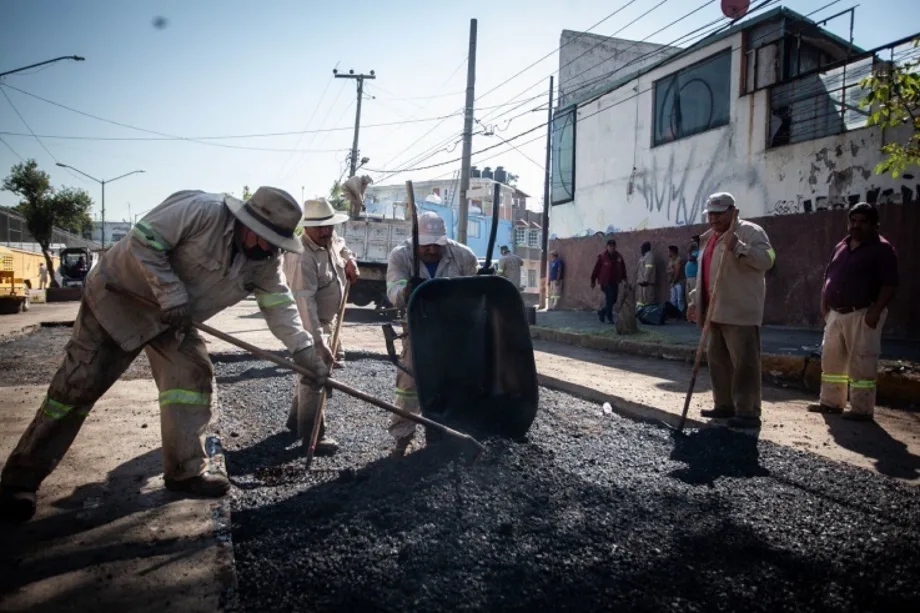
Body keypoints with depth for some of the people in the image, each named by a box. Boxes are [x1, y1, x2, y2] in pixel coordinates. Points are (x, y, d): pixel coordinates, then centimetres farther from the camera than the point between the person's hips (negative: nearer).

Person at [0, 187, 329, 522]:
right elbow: (143, 241, -29)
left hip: (173, 318, 7)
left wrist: (305, 351, -17)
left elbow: (280, 305, -8)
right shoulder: (200, 211, -31)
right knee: (78, 385, -4)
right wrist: (173, 295, -29)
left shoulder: (265, 261, -9)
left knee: (193, 376, -3)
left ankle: (186, 471, 9)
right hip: (119, 297, -6)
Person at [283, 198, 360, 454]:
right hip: (310, 325, -9)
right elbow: (305, 302, -34)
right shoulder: (302, 257, -28)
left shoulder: (331, 241, 1)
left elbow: (340, 245, 30)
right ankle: (312, 435, 3)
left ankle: (296, 421, 34)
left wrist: (349, 261, 9)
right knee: (313, 379, -6)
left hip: (328, 321, 9)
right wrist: (318, 341, -39)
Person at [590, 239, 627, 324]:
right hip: (605, 282, -6)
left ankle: (601, 313, 31)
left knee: (613, 300, 11)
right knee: (609, 300, -8)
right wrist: (593, 281, -7)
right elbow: (596, 269, -8)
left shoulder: (618, 256, 6)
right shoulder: (602, 256, -10)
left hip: (615, 282, 6)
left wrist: (624, 278, 16)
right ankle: (609, 318, 2)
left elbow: (622, 268, 16)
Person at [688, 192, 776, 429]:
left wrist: (737, 246, -28)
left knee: (744, 363, -7)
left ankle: (748, 412, -3)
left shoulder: (750, 231, -5)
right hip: (715, 311, 9)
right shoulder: (708, 238, 20)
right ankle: (725, 405, 22)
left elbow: (767, 259, -19)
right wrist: (695, 301, 22)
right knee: (718, 361, 12)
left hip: (740, 311, -9)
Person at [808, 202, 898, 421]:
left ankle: (862, 410, 3)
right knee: (831, 359, 13)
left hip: (862, 314, -8)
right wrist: (824, 305, 9)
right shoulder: (841, 246, 15)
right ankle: (831, 402, 24)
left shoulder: (882, 249, -7)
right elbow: (828, 277, 19)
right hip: (836, 313, 8)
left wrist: (876, 311, -21)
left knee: (861, 363, -5)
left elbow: (890, 284, -14)